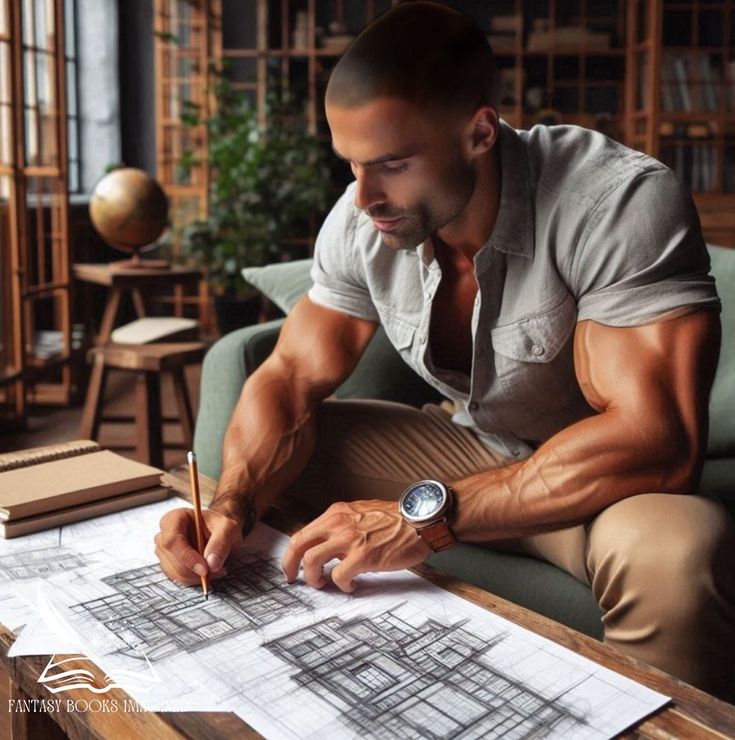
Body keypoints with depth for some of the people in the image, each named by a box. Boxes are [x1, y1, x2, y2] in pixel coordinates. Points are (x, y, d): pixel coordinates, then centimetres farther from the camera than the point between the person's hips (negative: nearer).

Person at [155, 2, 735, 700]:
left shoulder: (622, 202, -27)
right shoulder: (361, 222, -10)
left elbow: (656, 438, -34)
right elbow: (290, 378, -6)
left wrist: (427, 512, -38)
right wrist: (232, 503, -26)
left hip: (601, 475, -4)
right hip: (469, 445, 5)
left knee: (675, 556, -39)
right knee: (255, 454, -6)